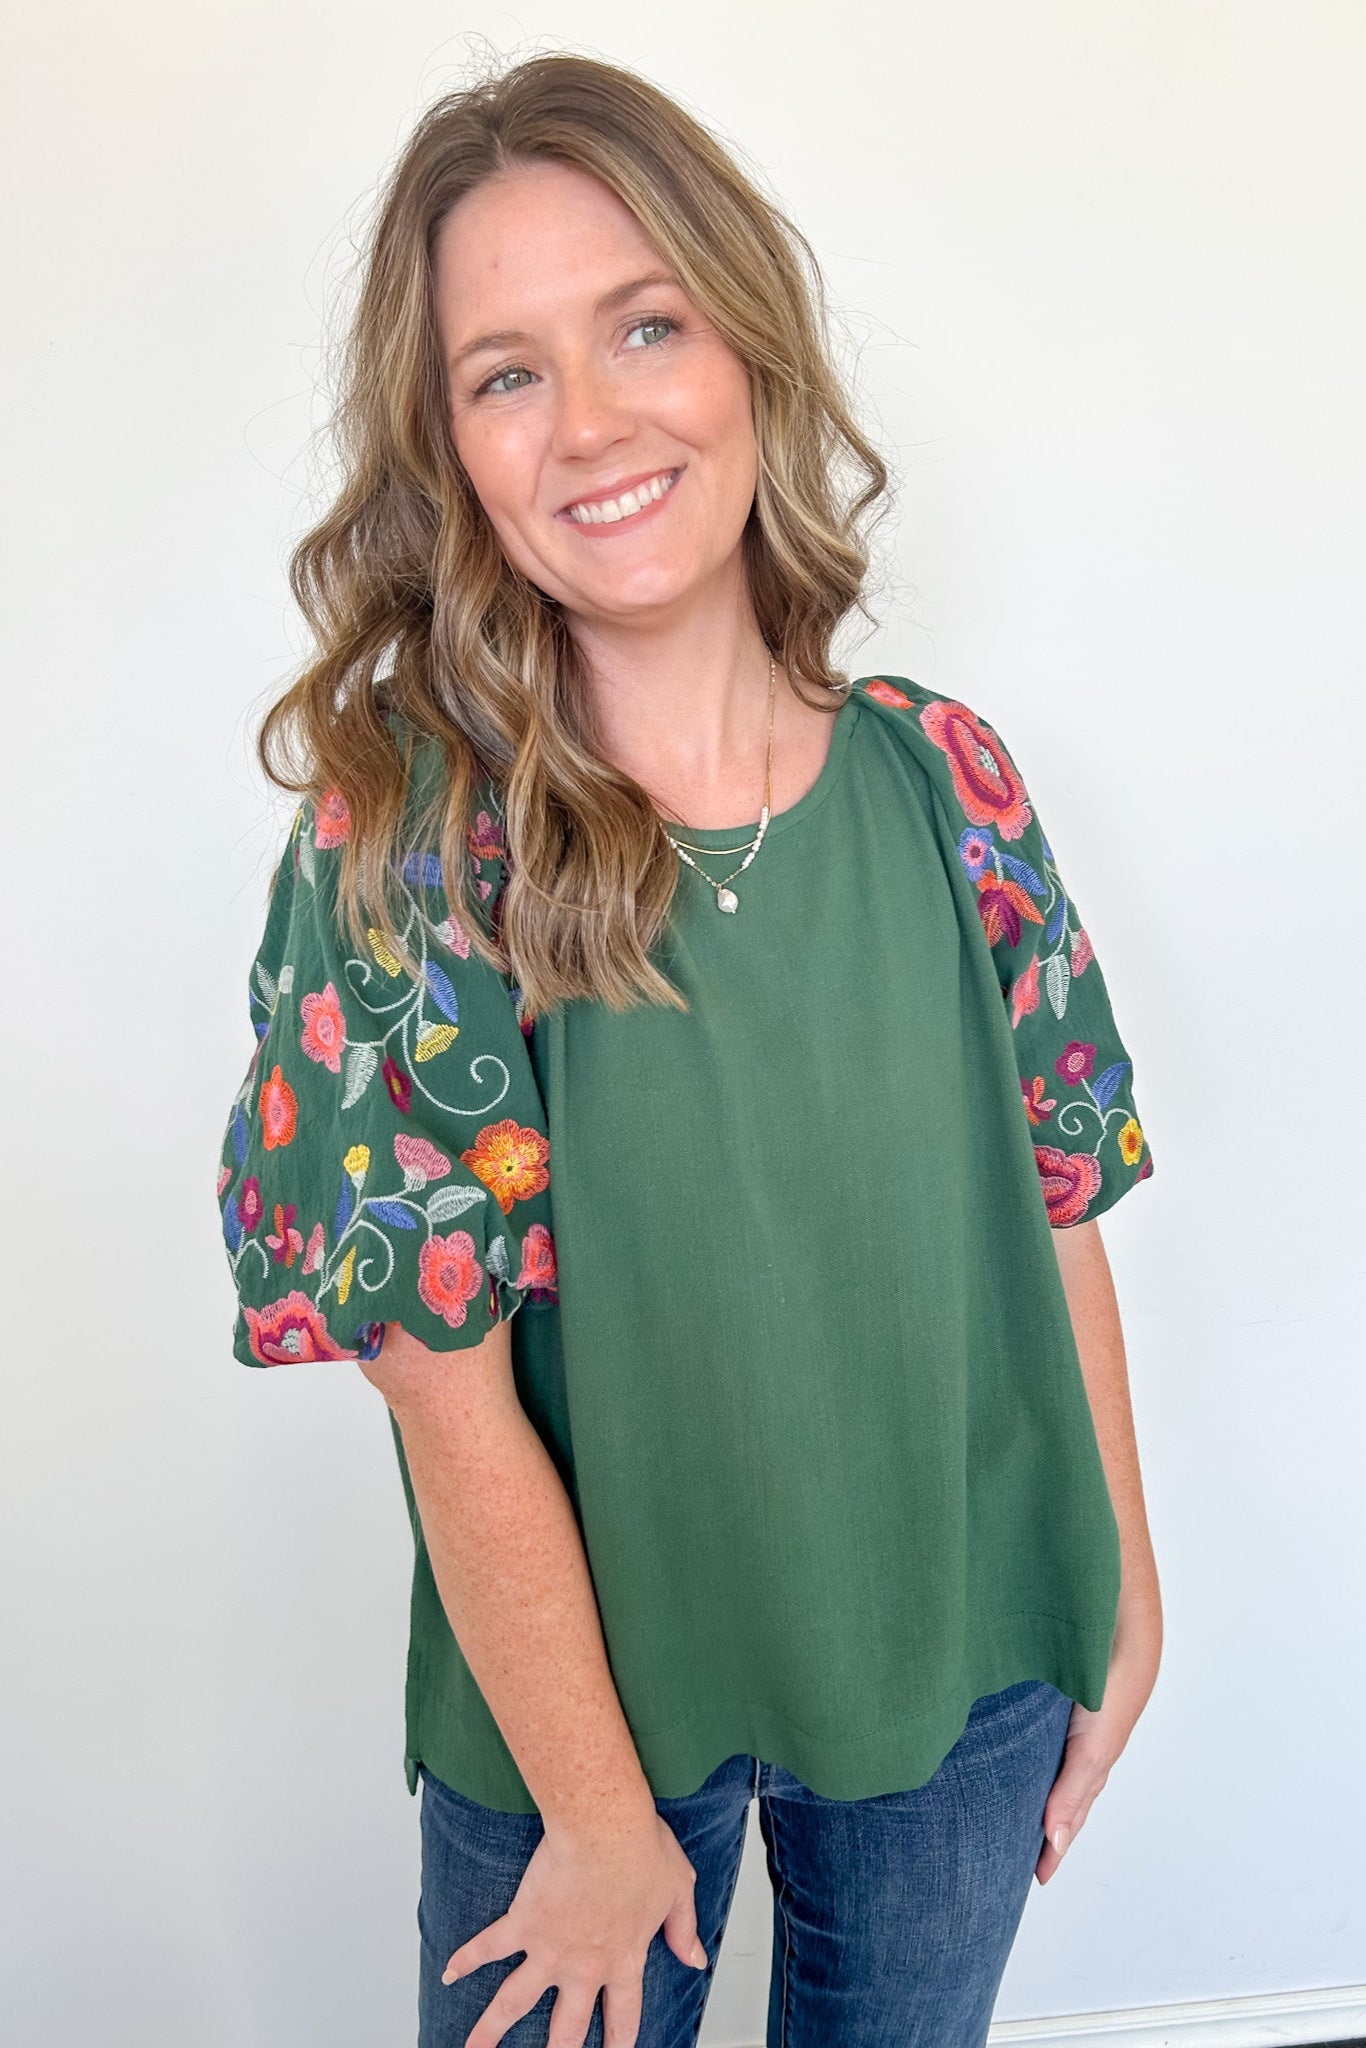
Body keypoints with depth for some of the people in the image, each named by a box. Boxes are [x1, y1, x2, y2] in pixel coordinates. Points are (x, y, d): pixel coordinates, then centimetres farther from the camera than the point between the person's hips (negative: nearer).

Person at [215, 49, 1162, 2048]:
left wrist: (1125, 1589, 4)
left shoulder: (942, 774, -10)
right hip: (582, 1680, -2)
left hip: (966, 1656, 3)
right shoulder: (406, 844, -20)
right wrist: (599, 1815, -11)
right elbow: (452, 1395, -18)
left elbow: (1055, 1223, -3)